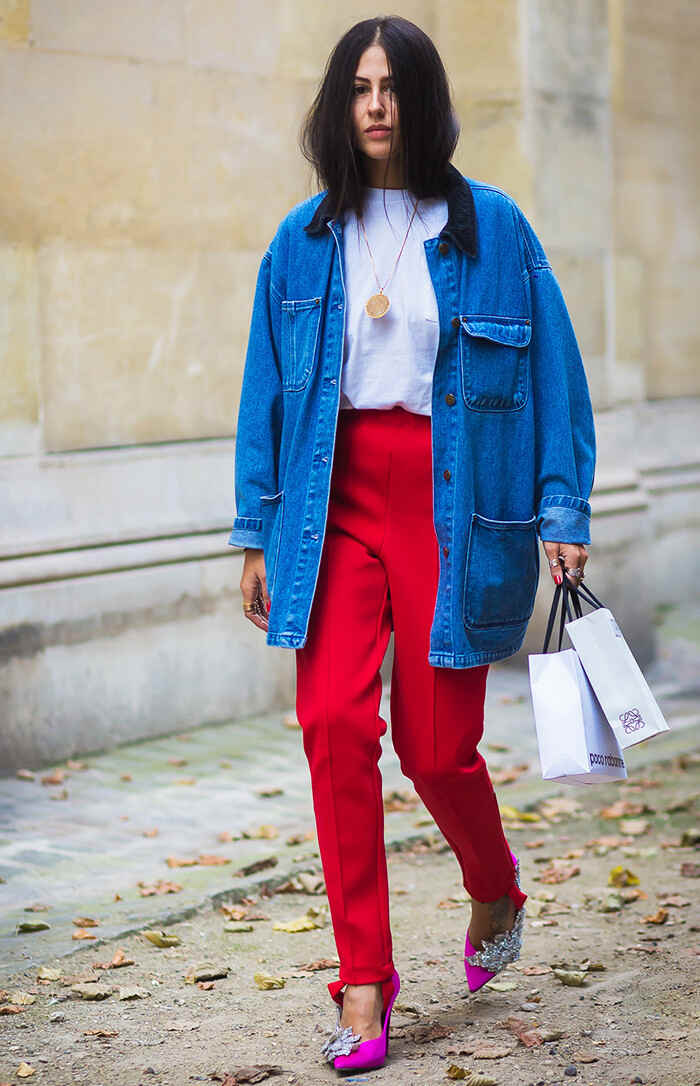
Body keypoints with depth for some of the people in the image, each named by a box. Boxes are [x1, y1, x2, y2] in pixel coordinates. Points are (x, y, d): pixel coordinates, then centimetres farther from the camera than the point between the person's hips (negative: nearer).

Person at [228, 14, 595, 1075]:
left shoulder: (491, 227, 2)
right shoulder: (304, 239, 9)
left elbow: (552, 375, 3)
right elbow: (267, 391, 12)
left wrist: (563, 514, -3)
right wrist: (258, 532, 9)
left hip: (452, 499, -2)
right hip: (336, 496, 2)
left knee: (435, 745, 0)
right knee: (333, 719, -14)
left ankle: (497, 891, 34)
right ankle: (364, 982, -4)